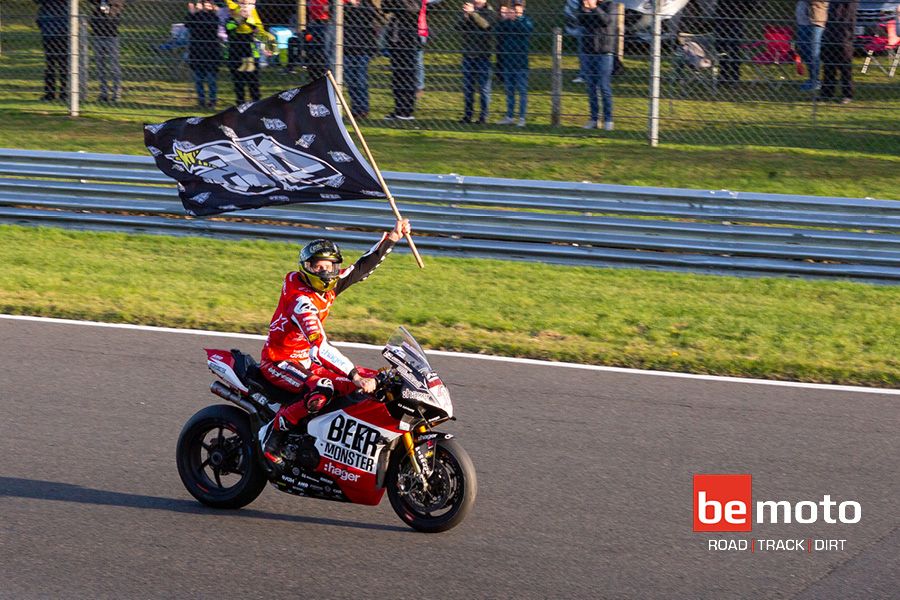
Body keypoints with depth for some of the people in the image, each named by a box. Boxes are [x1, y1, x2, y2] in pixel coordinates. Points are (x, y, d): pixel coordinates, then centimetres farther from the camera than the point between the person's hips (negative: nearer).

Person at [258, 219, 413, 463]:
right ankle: (271, 434, -22)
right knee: (321, 391, -38)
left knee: (369, 380, 2)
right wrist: (355, 376, -45)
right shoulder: (302, 301, -28)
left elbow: (362, 268, 9)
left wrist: (392, 237, 2)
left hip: (307, 359, 9)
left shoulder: (327, 287, -2)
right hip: (280, 362, -9)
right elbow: (320, 347, -38)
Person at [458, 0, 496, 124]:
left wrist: (473, 13, -31)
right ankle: (467, 115, 15)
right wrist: (466, 15, -21)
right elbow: (461, 26, -4)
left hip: (482, 55, -4)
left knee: (484, 88, -1)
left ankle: (483, 117, 3)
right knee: (467, 87, 8)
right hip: (468, 54, 4)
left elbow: (485, 24, -22)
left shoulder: (489, 12, -2)